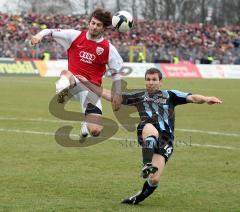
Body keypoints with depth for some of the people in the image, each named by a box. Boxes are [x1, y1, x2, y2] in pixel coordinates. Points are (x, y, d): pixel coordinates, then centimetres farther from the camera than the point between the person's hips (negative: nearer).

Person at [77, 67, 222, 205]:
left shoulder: (170, 96, 21)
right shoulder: (139, 96, 24)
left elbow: (192, 98, 6)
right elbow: (110, 95, 23)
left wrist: (205, 99, -16)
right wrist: (87, 83, 16)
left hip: (165, 140, 0)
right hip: (146, 132, 0)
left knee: (155, 180, -12)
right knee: (151, 130, -40)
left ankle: (138, 198, 15)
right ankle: (148, 165, -52)